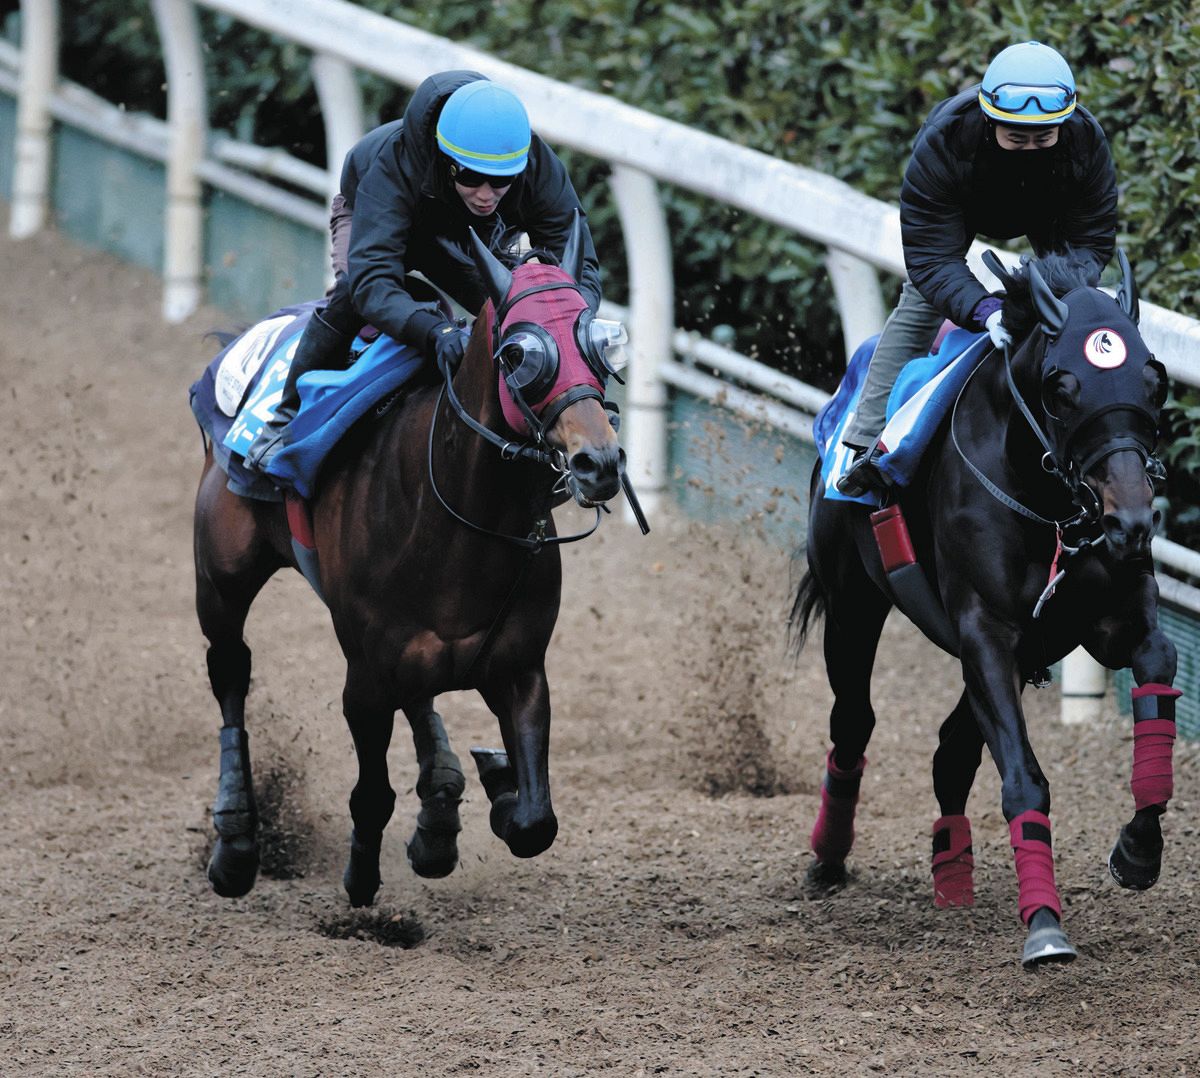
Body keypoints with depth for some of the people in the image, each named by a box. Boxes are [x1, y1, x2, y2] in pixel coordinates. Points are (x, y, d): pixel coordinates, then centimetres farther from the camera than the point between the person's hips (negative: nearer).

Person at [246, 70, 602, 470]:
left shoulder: (541, 169, -37)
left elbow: (581, 269, -36)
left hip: (464, 245, 4)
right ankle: (289, 418, -15)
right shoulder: (392, 163, -46)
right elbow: (371, 277, -56)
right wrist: (435, 332, -73)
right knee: (350, 289, -32)